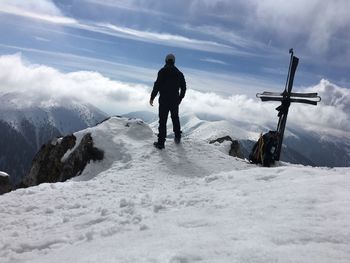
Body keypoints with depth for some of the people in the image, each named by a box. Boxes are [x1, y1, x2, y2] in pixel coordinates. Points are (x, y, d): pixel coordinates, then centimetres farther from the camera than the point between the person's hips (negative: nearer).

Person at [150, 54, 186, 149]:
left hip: (164, 100, -4)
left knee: (162, 121, -1)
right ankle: (177, 137, 30)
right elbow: (183, 88, 13)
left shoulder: (163, 71, -8)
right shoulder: (179, 73, 8)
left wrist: (152, 97, -7)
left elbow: (157, 85, -16)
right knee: (175, 118, 23)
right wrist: (180, 98, 25)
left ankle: (161, 143, 1)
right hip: (175, 101, 5)